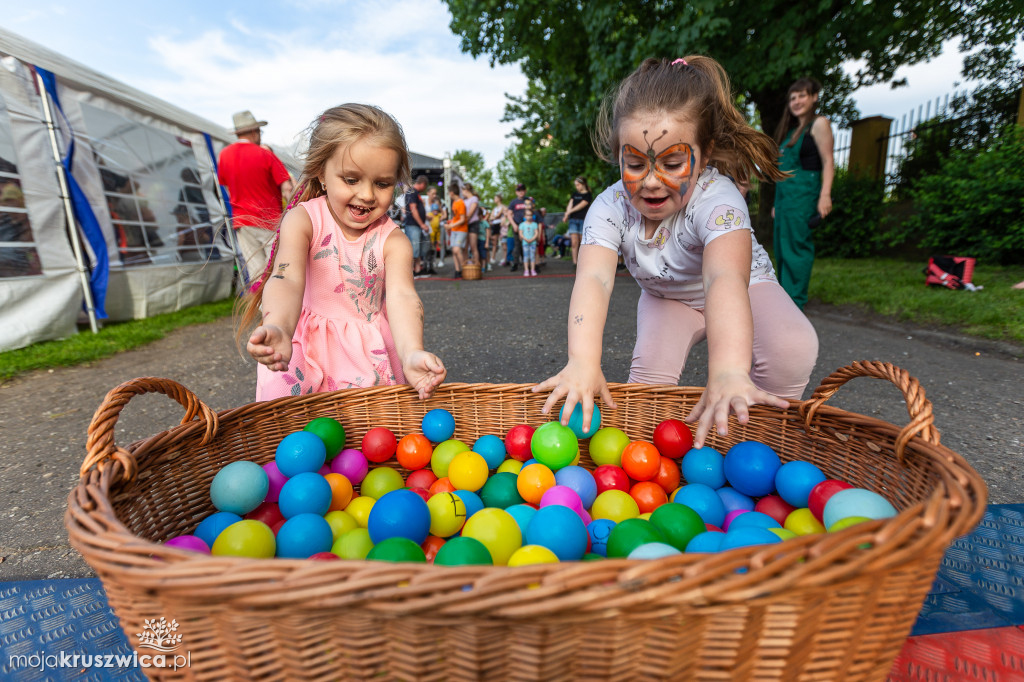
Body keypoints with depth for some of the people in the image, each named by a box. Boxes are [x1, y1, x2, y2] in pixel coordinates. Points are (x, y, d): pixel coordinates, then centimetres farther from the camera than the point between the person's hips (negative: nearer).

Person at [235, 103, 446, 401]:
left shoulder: (392, 240, -9)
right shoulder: (303, 220, -12)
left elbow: (401, 297, -24)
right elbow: (287, 281, -28)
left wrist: (412, 353, -45)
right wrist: (278, 331, -51)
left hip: (370, 353, 1)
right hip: (306, 353, -1)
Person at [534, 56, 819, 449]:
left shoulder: (716, 199, -37)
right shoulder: (611, 207, -28)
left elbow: (724, 278, -54)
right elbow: (594, 279, -43)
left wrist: (728, 371, -70)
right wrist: (583, 361, -59)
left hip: (744, 287, -1)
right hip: (667, 297, 2)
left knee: (793, 348, -26)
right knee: (650, 367, -22)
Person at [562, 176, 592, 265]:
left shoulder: (588, 195, 1)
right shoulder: (574, 194, 18)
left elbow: (581, 206, -10)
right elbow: (570, 205, 8)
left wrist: (569, 212, -8)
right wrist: (566, 215, -9)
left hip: (583, 220, -4)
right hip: (573, 220, 4)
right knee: (574, 242, -4)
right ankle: (574, 262, -4)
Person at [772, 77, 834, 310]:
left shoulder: (819, 123, 0)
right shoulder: (792, 129, 23)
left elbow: (828, 162, -8)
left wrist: (825, 195, -20)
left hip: (803, 194, -8)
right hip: (783, 194, 8)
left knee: (797, 245, -11)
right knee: (782, 247, 7)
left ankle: (795, 301, -8)